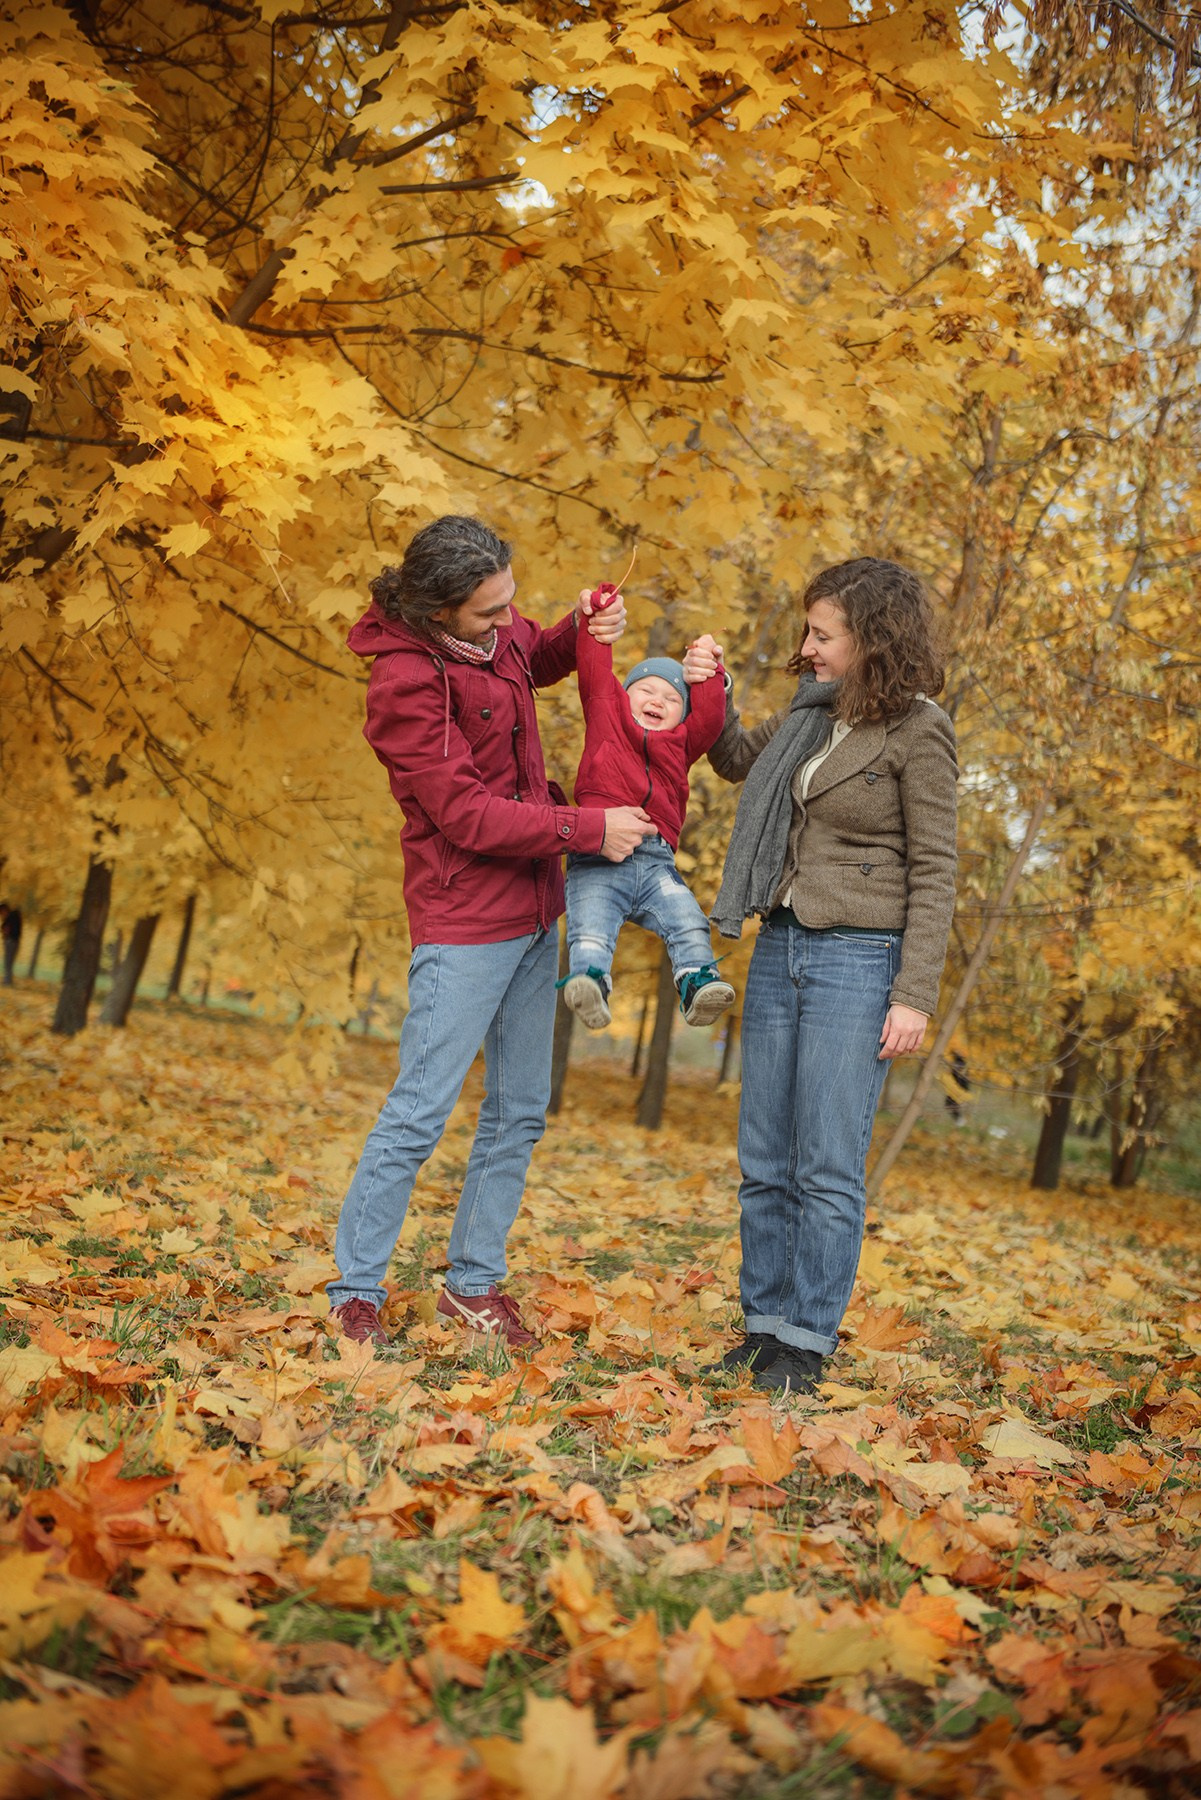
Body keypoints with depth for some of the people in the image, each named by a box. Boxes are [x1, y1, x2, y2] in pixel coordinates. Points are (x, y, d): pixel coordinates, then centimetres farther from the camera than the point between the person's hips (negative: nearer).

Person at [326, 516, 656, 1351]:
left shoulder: (493, 632, 3)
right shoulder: (406, 681, -20)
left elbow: (537, 658, 27)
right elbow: (468, 814, -22)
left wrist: (586, 629, 4)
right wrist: (589, 828, -20)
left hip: (533, 913, 9)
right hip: (465, 924, -9)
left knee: (521, 1111, 13)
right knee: (421, 1111, -7)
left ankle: (475, 1283, 24)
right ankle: (355, 1291, 7)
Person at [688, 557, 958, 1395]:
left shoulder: (918, 731, -9)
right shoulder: (814, 711, 9)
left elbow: (934, 873, -10)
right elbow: (738, 759, 29)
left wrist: (915, 995, -15)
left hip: (859, 957, -7)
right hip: (780, 947, 7)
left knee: (827, 1168, -3)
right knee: (765, 1162, 10)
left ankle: (808, 1342, 8)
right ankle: (764, 1324, 20)